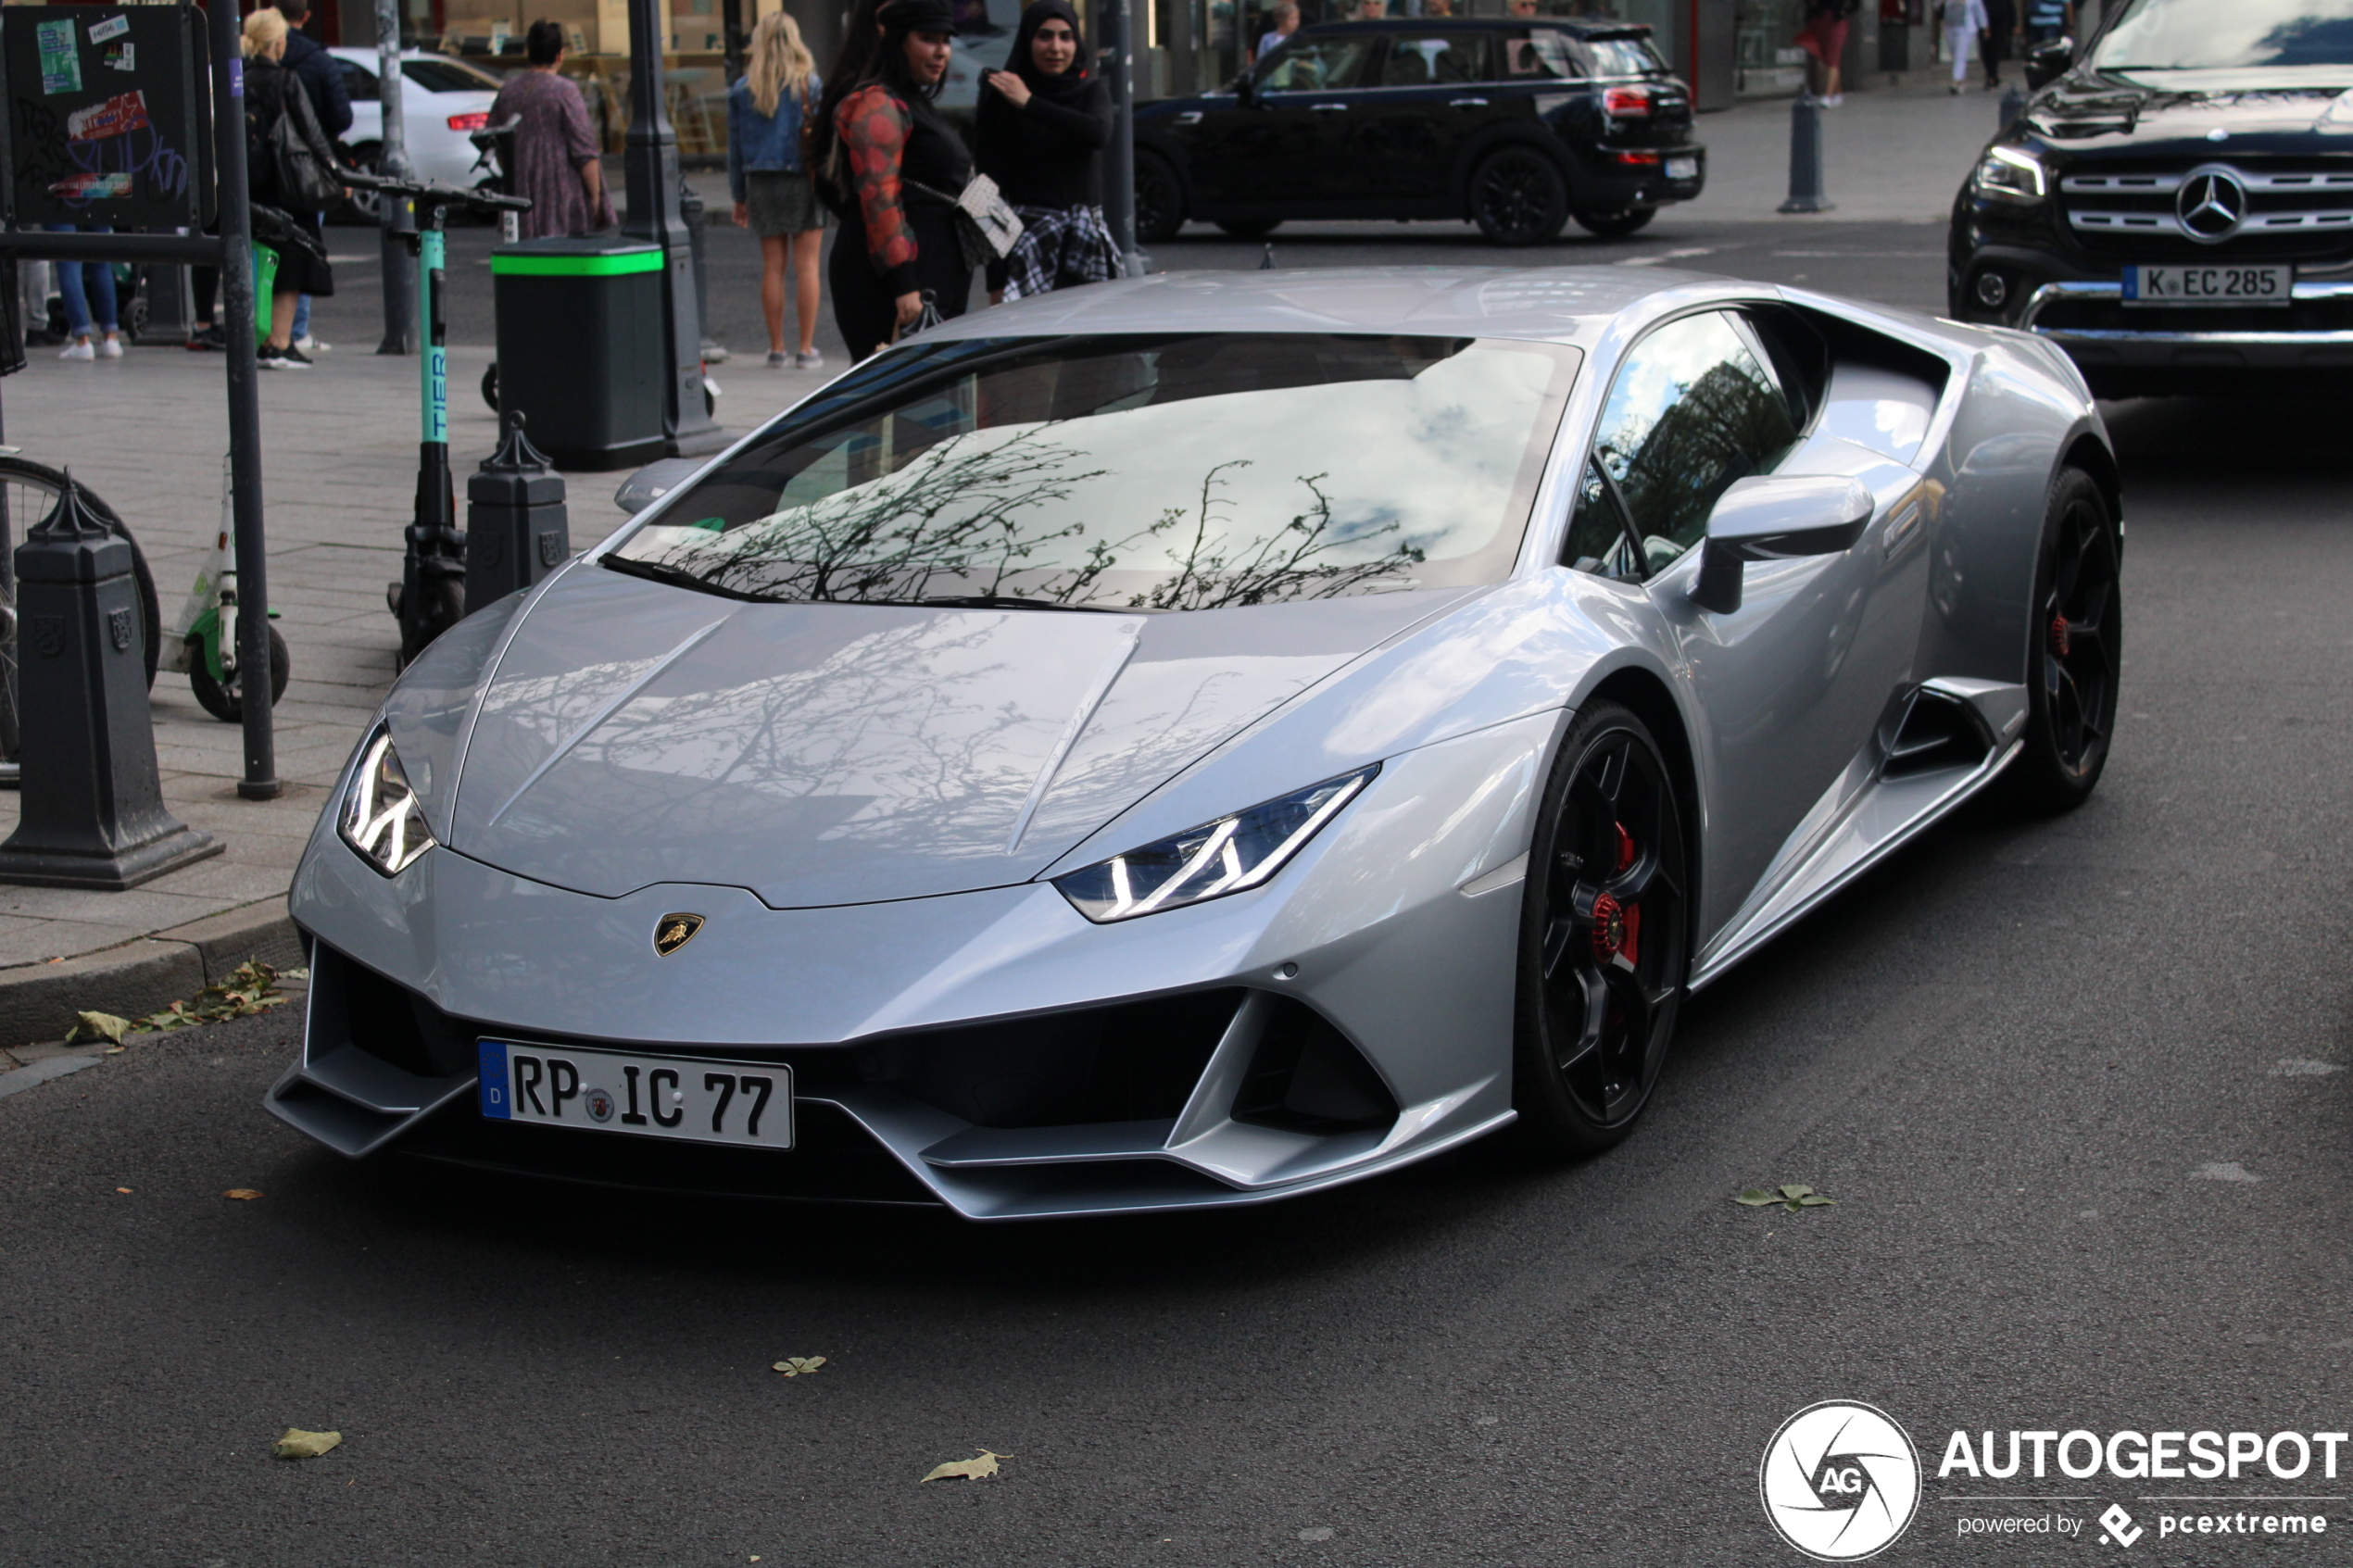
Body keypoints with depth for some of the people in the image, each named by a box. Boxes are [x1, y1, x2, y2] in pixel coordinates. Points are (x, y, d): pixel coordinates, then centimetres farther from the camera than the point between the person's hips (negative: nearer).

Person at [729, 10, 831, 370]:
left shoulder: (742, 89, 3)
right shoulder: (808, 83, -4)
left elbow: (735, 147, 6)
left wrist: (739, 197, 12)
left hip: (762, 182, 2)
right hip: (803, 179, -2)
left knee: (772, 267, 8)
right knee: (806, 265, 1)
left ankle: (777, 349, 10)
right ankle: (807, 350, 0)